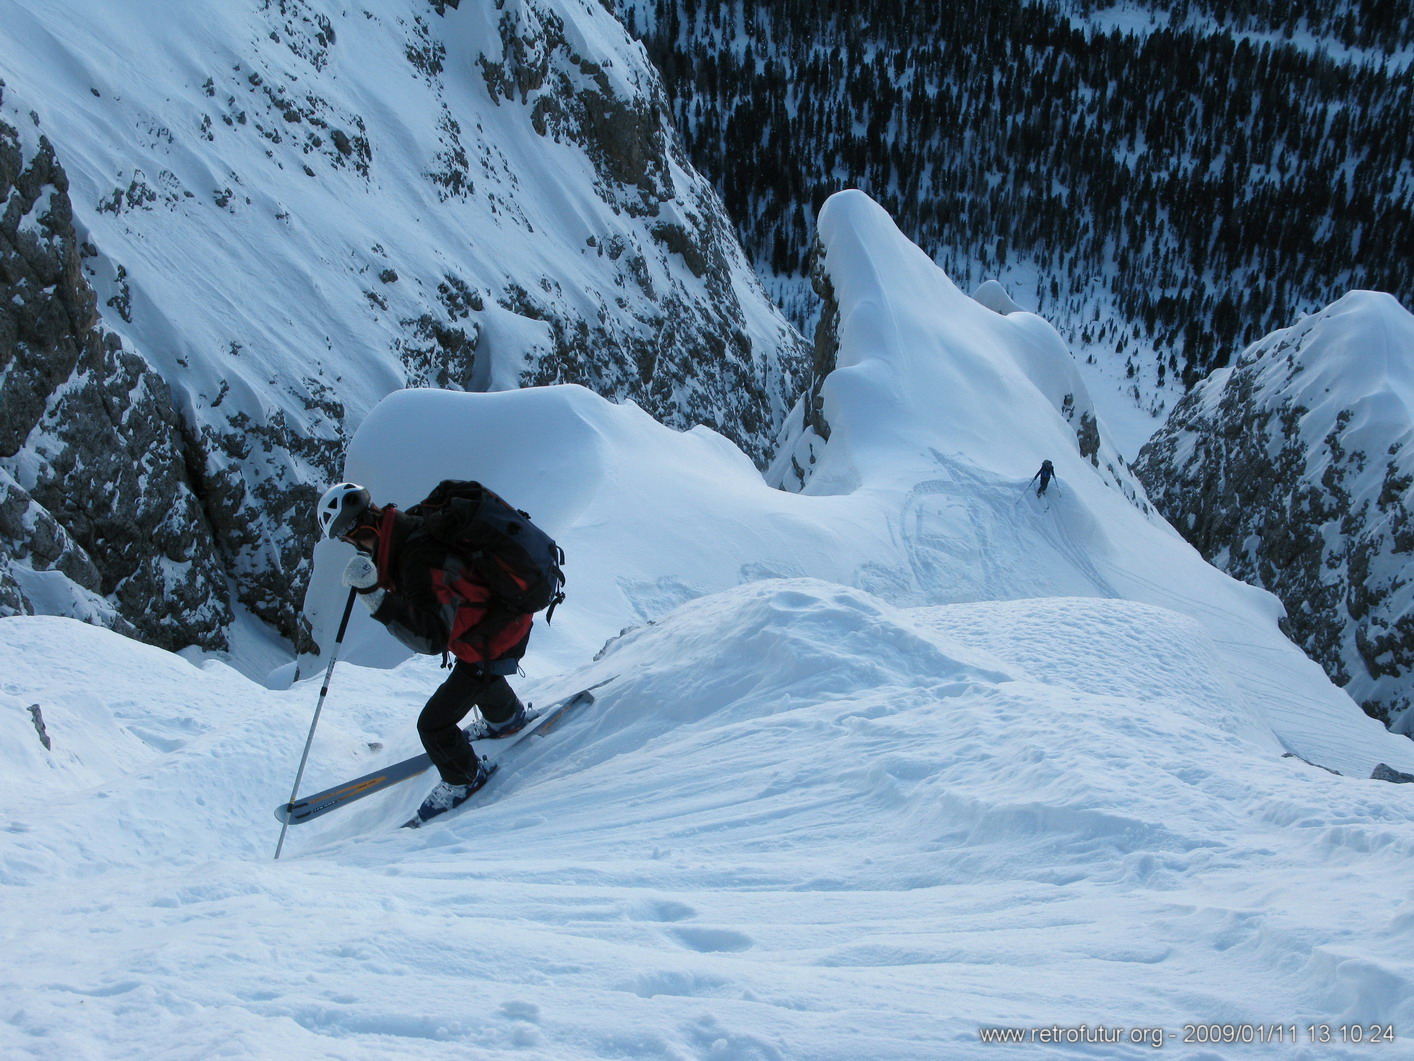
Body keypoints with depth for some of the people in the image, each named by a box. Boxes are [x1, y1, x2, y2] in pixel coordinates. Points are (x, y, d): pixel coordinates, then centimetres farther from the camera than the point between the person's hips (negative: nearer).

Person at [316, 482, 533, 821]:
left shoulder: (422, 562, -39)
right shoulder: (414, 525, -10)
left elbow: (432, 637, -41)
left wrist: (374, 594, -46)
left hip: (494, 641, -9)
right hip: (507, 617, 9)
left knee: (434, 723, -2)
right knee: (483, 676, 40)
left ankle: (464, 779, 26)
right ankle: (508, 717, 69)